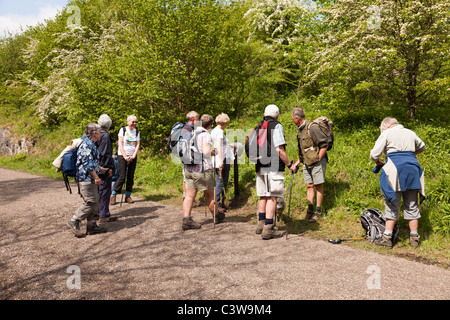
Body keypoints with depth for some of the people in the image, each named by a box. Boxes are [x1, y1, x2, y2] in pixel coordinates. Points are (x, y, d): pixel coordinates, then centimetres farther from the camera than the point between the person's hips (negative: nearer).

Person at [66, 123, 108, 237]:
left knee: (94, 202, 11)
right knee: (90, 202, -9)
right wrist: (96, 177, -20)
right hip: (86, 178, -11)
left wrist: (101, 169, 29)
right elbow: (87, 164, -22)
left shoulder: (91, 144, 18)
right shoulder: (87, 144, -15)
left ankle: (92, 225, 16)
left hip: (91, 179, 11)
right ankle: (74, 222, 1)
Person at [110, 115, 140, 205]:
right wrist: (125, 157, -13)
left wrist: (133, 156, -9)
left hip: (133, 157, 4)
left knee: (131, 177, 3)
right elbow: (120, 144, -5)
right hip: (122, 156, -4)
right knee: (122, 177, -9)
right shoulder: (123, 130, 0)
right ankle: (113, 195, 2)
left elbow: (137, 145, 5)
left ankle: (128, 196, 12)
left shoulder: (137, 132, 11)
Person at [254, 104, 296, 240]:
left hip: (260, 167, 7)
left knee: (263, 196, 15)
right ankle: (268, 229, -5)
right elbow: (279, 149, -13)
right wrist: (290, 165, -5)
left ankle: (261, 224, 24)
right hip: (273, 168, -7)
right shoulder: (276, 126, -7)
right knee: (272, 197, -5)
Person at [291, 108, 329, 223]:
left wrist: (318, 159, -16)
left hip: (317, 161, -8)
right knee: (309, 186, 8)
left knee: (318, 186, 1)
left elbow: (324, 144, -18)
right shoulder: (300, 129, 11)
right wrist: (298, 161, 17)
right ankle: (310, 211, 14)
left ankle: (318, 212, 8)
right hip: (307, 162, 8)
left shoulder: (312, 127, -17)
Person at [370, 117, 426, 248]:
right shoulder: (410, 133, 18)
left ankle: (387, 237, 1)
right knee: (412, 205, 11)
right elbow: (422, 147, 36)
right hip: (412, 166, 5)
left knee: (392, 204, 0)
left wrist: (379, 163, 16)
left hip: (395, 168, -5)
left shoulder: (387, 134, 2)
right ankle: (414, 238, 16)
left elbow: (374, 154, -2)